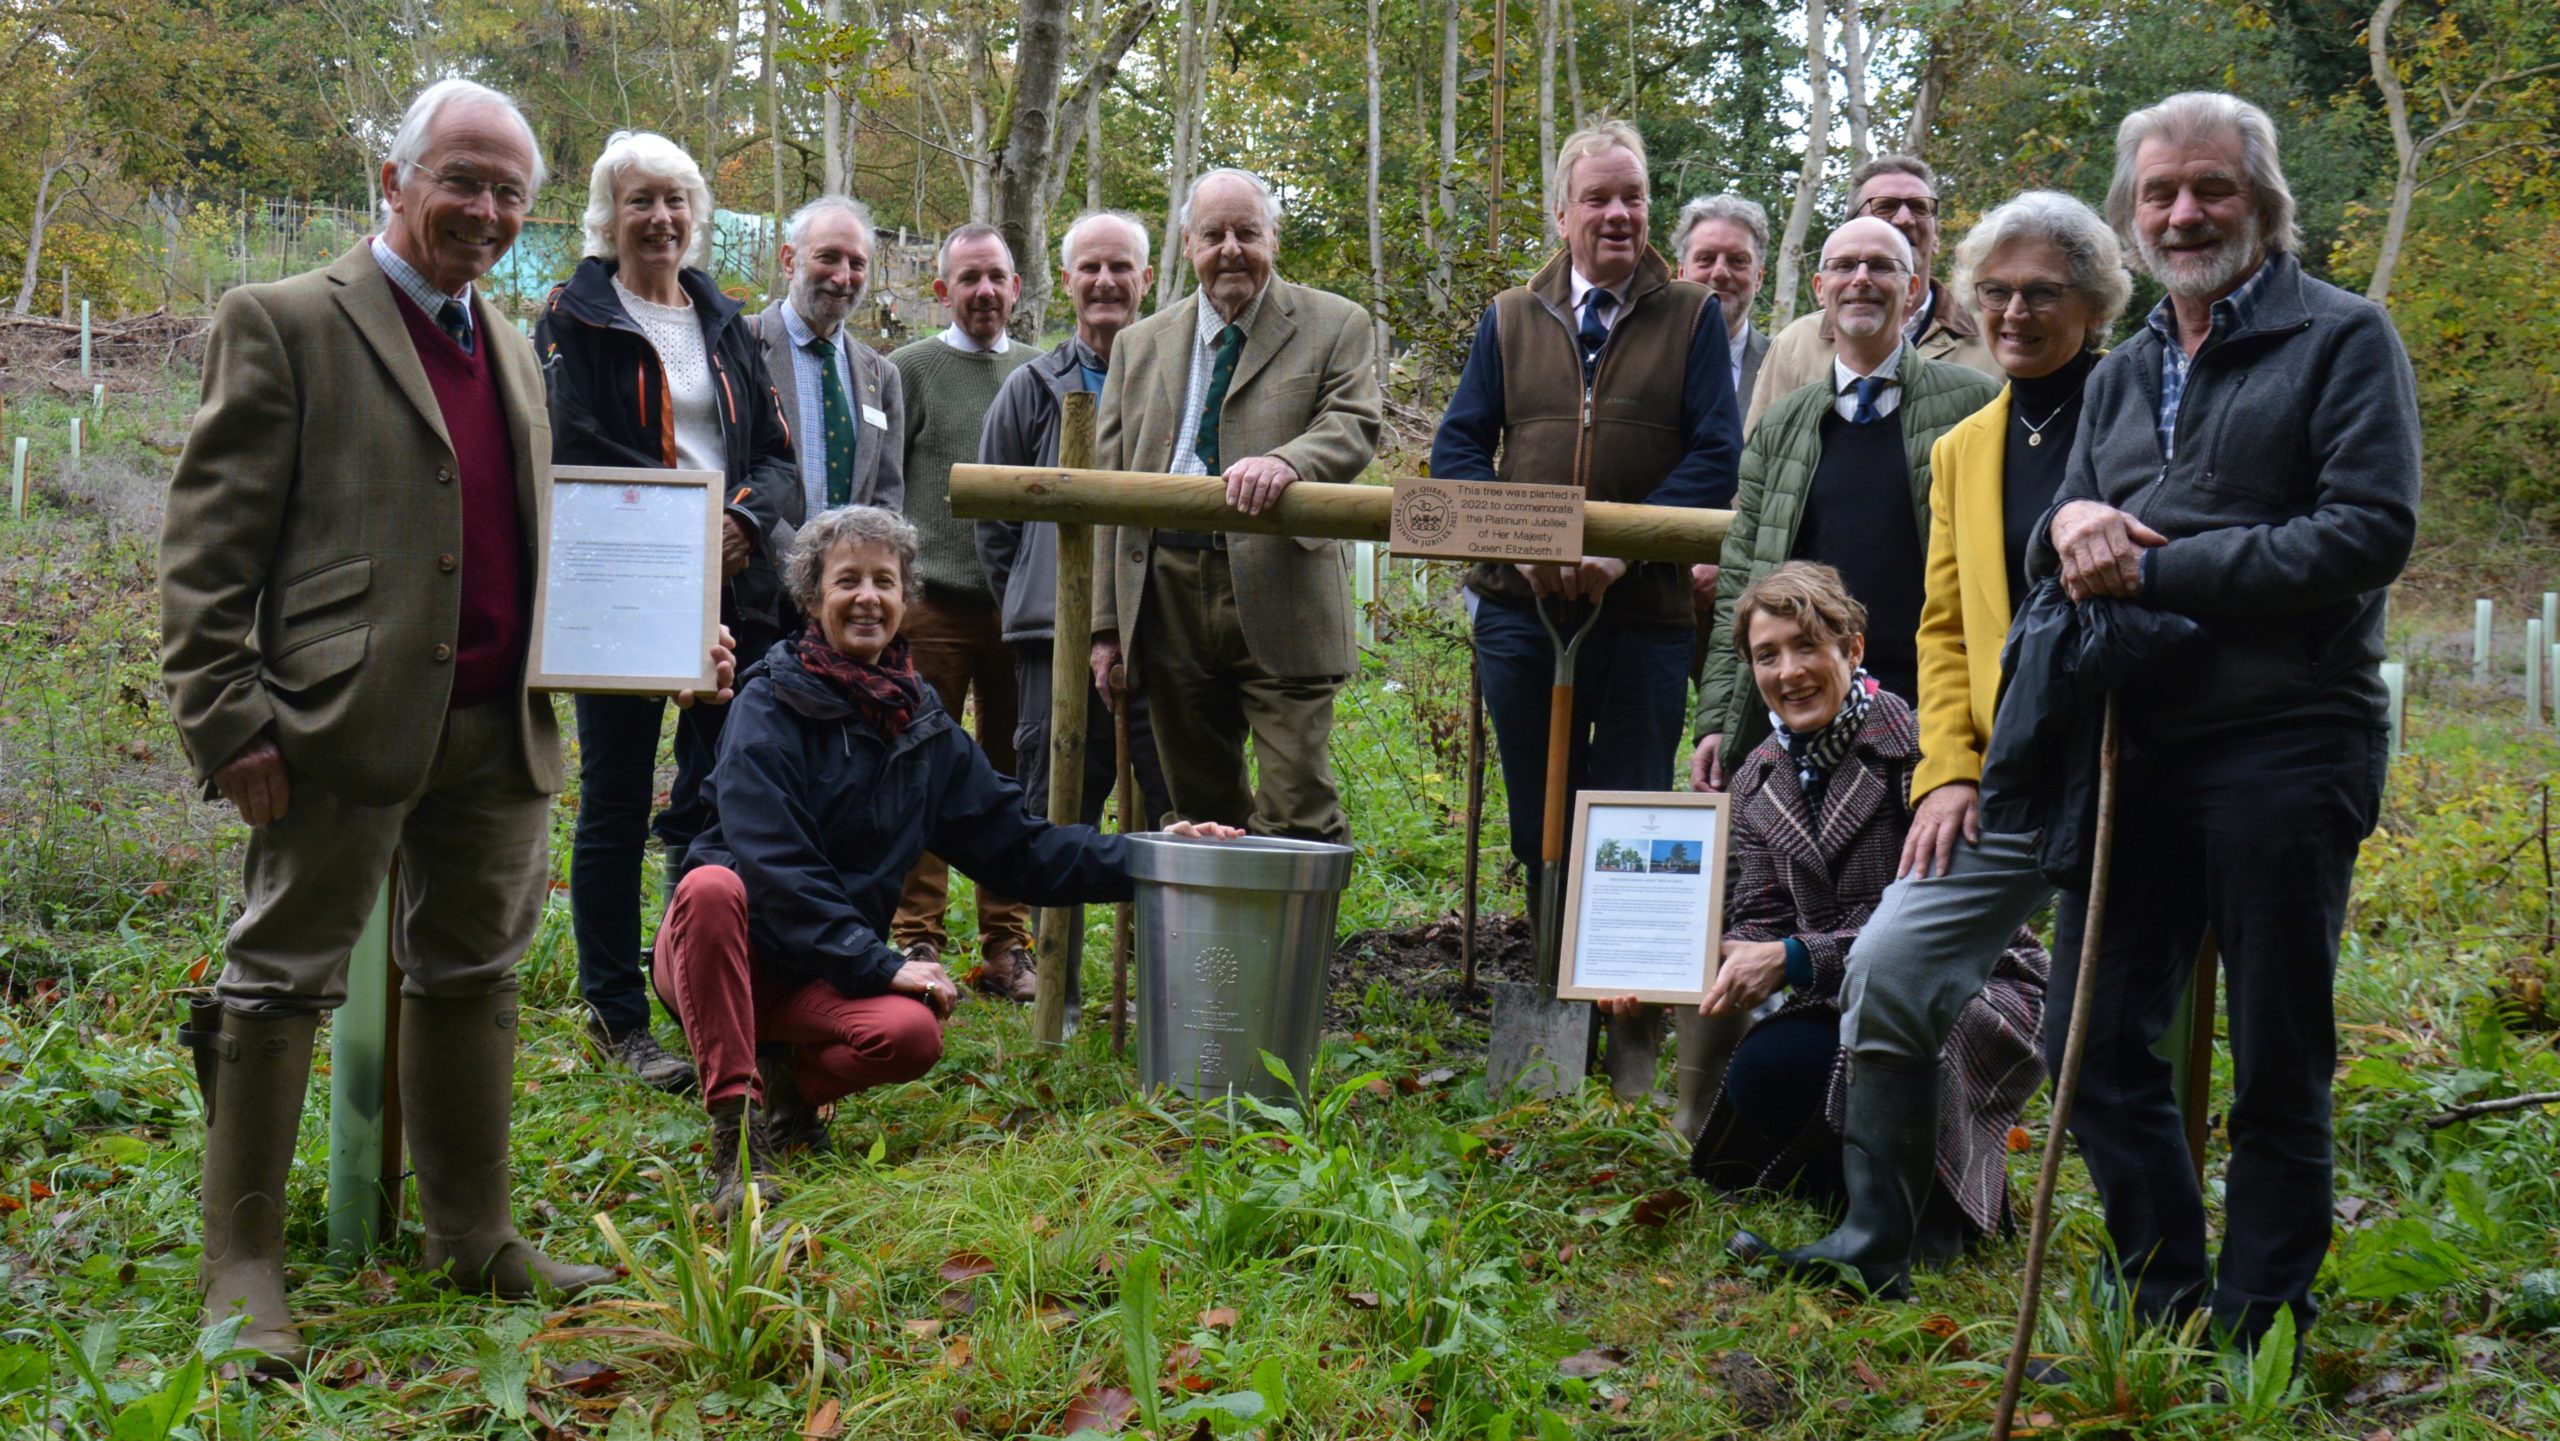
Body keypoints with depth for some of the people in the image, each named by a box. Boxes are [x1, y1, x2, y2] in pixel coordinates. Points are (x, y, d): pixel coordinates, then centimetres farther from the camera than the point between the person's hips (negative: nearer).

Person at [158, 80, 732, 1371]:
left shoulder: (510, 350, 18)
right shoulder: (282, 324, -3)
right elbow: (205, 543, -7)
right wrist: (227, 719, -15)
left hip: (499, 726, 7)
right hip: (344, 724, -7)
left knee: (473, 976, 14)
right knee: (282, 982, 3)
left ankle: (475, 1240, 26)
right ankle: (242, 1273, 14)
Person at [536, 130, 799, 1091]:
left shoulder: (725, 322, 16)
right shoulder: (574, 319, 1)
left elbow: (778, 453, 12)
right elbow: (572, 453, -10)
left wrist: (744, 518, -9)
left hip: (732, 590, 5)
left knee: (718, 800, 7)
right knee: (616, 806, 2)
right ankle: (617, 1017, 11)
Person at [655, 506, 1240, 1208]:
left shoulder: (923, 726, 9)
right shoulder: (773, 704, -7)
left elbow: (1018, 846, 10)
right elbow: (773, 865, -17)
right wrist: (880, 963, -22)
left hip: (823, 981, 3)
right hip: (720, 950, -3)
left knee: (913, 1032, -28)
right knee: (712, 885, -37)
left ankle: (785, 1084, 3)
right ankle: (737, 1129, -30)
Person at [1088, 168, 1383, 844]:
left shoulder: (1335, 326, 7)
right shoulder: (1139, 344, 16)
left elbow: (1356, 425, -7)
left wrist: (1287, 461, -31)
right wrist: (1107, 622, 8)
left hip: (1280, 595, -3)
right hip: (1168, 596, 4)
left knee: (1296, 821, -8)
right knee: (1200, 809, 10)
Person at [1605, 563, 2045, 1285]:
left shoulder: (1915, 742, -15)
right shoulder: (1759, 781, 6)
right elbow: (1759, 926, 1)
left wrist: (1795, 961, -30)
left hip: (1973, 990, -5)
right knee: (1760, 1074, -24)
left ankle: (1922, 1217, -8)